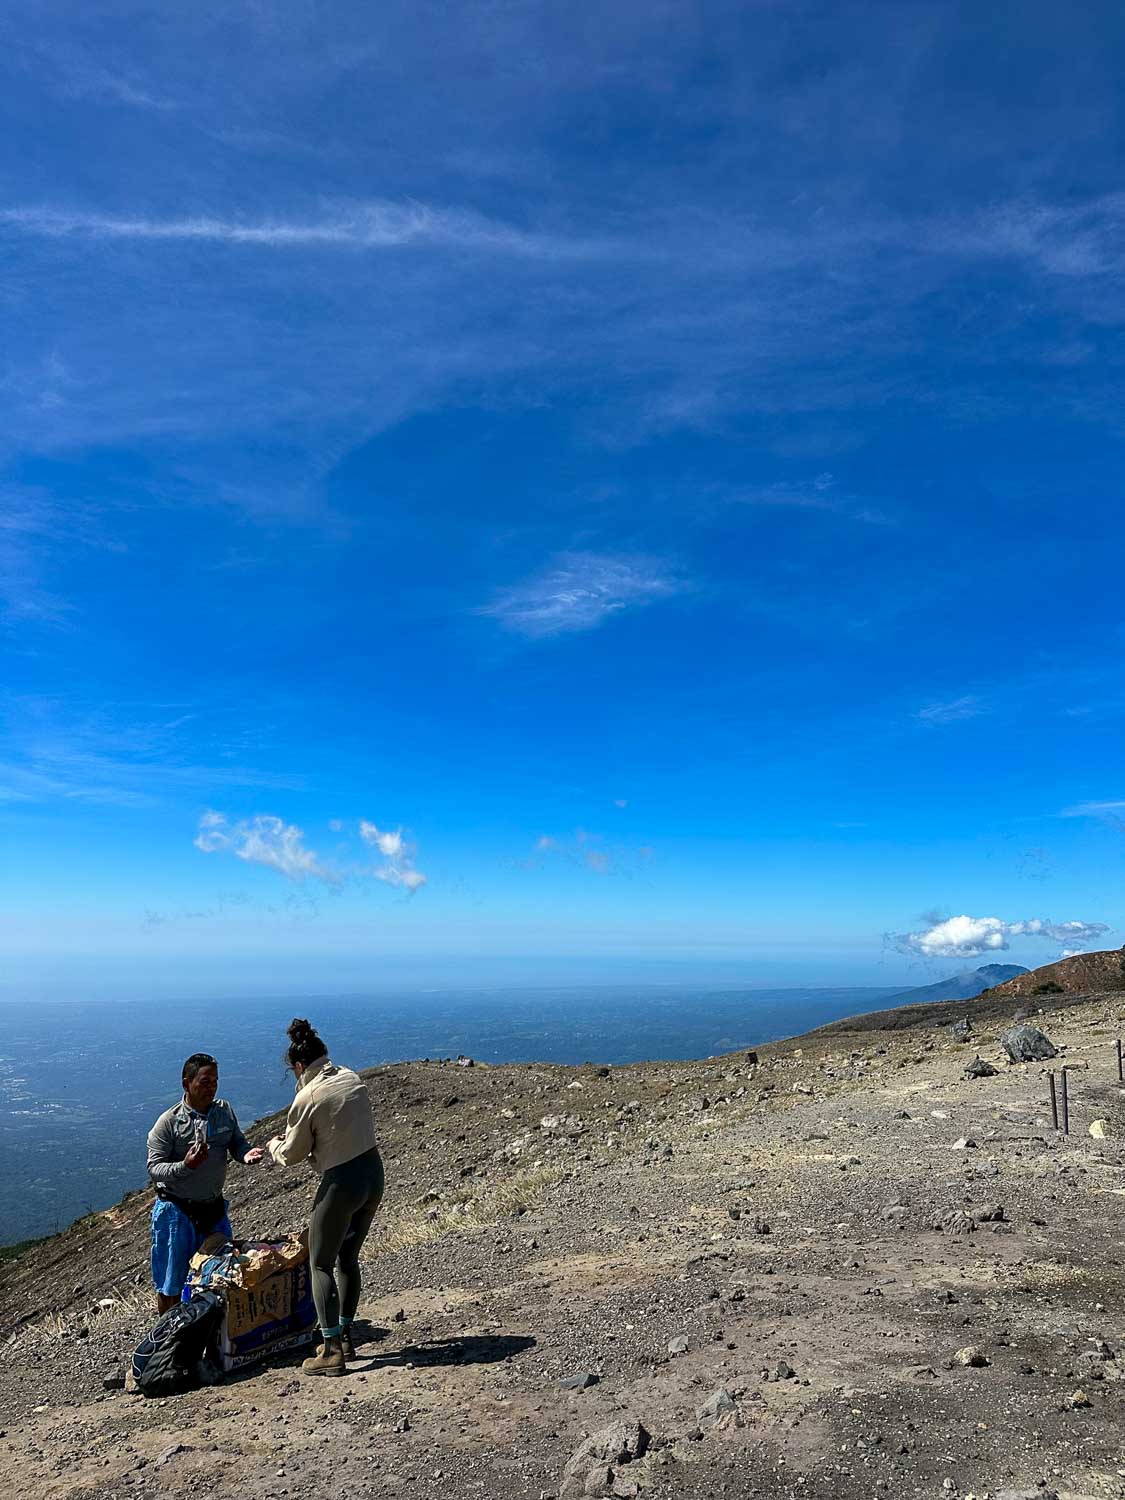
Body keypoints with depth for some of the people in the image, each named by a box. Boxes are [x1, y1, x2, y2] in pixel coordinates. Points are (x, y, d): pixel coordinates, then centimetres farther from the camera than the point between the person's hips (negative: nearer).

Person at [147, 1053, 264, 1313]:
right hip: (177, 1211, -5)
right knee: (171, 1284, 8)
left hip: (214, 1207, 5)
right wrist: (186, 1166, -33)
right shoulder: (168, 1122, -16)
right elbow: (154, 1169, -16)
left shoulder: (225, 1111, -2)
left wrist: (247, 1154, -19)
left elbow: (237, 1144, 4)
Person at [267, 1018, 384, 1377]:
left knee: (321, 1265, 10)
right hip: (373, 1174, 7)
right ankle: (345, 1337, 31)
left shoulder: (307, 1099, -16)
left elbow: (292, 1155, -2)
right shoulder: (353, 1079, 2)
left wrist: (274, 1144, 18)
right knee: (348, 1258, 22)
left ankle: (331, 1351, 10)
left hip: (341, 1183, -7)